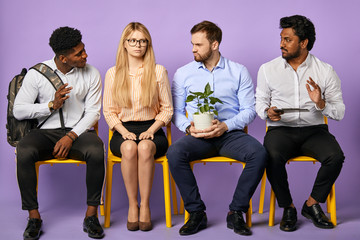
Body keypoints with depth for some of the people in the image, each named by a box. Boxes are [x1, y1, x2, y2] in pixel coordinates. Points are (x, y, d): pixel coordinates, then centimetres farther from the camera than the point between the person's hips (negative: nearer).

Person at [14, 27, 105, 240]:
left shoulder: (91, 74, 2)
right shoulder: (37, 74, -1)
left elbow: (93, 112, -1)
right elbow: (19, 110, -2)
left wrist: (71, 137, -15)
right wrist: (51, 105, -15)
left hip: (78, 131, 0)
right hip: (46, 132, 0)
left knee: (96, 151, -34)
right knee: (23, 152, -32)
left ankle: (91, 214, -19)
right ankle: (34, 217, -18)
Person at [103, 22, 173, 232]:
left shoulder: (158, 71, 5)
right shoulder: (113, 74, 8)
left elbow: (167, 109, 5)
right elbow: (109, 111, 7)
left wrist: (151, 130, -11)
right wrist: (124, 131, -10)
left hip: (151, 129, -1)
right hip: (123, 130, 1)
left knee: (145, 147, -35)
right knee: (129, 148, -34)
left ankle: (145, 206, -24)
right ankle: (132, 205, -20)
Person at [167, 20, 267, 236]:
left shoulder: (239, 72, 7)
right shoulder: (183, 73, 12)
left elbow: (250, 110, 2)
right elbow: (176, 111, 10)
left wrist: (225, 126, -14)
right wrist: (188, 127, -11)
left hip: (230, 133, 0)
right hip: (198, 136, 1)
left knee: (259, 153, -30)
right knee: (174, 153, -31)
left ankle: (236, 212, -15)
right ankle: (197, 213, -17)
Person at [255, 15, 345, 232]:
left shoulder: (326, 71, 4)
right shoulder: (268, 69, 7)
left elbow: (340, 112, 2)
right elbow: (260, 102, 13)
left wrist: (321, 104, -18)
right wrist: (267, 112, -11)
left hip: (314, 129, 1)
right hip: (280, 130, 0)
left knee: (336, 156, -29)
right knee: (273, 157, -33)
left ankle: (312, 204, -5)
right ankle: (288, 208, -9)